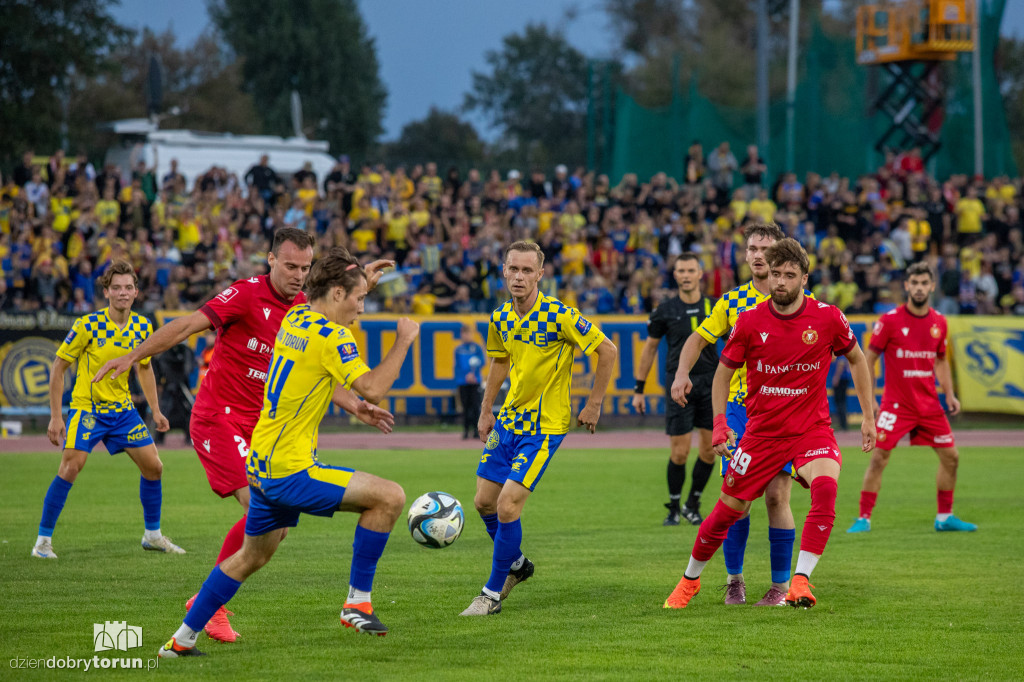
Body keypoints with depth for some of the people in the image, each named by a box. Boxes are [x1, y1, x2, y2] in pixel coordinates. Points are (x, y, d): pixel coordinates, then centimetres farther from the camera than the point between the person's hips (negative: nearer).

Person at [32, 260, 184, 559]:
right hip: (86, 408, -5)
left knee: (153, 467, 4)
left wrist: (155, 409, 12)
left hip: (123, 408, 5)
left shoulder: (143, 327, -1)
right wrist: (55, 416, -13)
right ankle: (43, 540, -8)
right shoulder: (88, 326, -16)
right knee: (70, 468, -18)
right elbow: (58, 366, -9)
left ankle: (152, 535, 23)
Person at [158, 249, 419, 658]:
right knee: (390, 497, -10)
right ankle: (357, 602, -3)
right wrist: (403, 342, -12)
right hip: (290, 470, -9)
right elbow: (373, 388, -24)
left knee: (252, 556, 24)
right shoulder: (330, 335, -16)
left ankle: (181, 639, 28)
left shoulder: (294, 318, 10)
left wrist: (358, 278, 36)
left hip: (260, 464, 9)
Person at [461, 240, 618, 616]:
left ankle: (493, 593, 1)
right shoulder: (500, 318, 1)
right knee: (484, 501, 9)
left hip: (545, 425, -7)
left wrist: (593, 404, -8)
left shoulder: (559, 316, -19)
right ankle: (517, 564, 36)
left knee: (507, 506, -13)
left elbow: (608, 351, -11)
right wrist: (485, 412, 17)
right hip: (509, 420, 7)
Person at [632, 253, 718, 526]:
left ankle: (693, 504, 19)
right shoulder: (666, 310, 1)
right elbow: (650, 347, 9)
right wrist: (639, 389, 8)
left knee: (709, 449, 0)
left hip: (710, 381, 2)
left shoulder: (714, 307, 3)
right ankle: (674, 508, 12)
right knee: (679, 452, -6)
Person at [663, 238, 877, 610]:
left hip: (812, 428, -1)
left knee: (825, 485, -31)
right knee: (729, 509, 5)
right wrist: (719, 423, -6)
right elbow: (724, 372, 7)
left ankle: (801, 580, -27)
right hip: (762, 431, 1)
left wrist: (868, 417, 8)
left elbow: (856, 359, 10)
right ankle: (689, 581, 30)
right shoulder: (750, 321, -7)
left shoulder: (828, 318, -8)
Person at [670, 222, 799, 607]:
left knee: (777, 497, -7)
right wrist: (682, 373, -3)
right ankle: (734, 579, 13)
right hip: (739, 408, 2)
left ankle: (781, 585, 2)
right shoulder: (732, 301, 8)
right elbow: (698, 339, 15)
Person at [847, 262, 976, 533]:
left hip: (929, 404, 5)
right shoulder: (890, 320, -9)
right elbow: (868, 359, -4)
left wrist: (949, 394, 8)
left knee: (951, 457, 5)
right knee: (878, 458, -11)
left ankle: (944, 517, 19)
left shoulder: (939, 322, 5)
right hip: (896, 403, -5)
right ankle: (863, 519, -3)